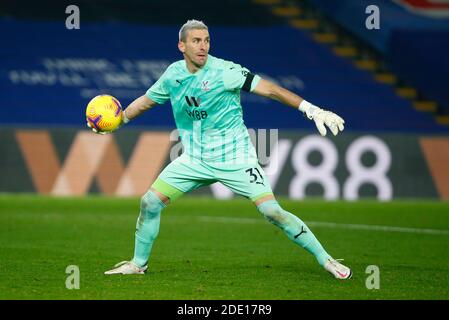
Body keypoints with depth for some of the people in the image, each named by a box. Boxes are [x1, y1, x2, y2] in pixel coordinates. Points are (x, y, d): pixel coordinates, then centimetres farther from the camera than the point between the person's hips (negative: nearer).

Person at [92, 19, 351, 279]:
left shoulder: (225, 71, -15)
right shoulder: (173, 74, 0)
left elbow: (269, 89, -18)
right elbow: (146, 101, 19)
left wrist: (313, 110, -24)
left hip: (234, 158, -5)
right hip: (194, 159, 5)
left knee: (272, 211, -16)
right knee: (150, 202, -4)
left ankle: (325, 259, -6)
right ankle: (139, 263, 17)